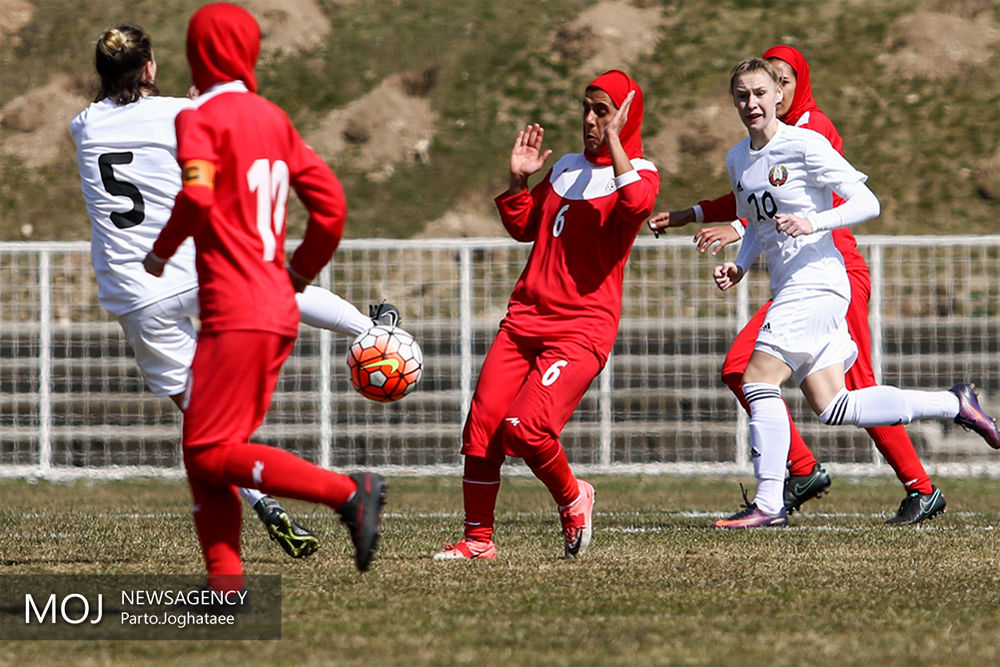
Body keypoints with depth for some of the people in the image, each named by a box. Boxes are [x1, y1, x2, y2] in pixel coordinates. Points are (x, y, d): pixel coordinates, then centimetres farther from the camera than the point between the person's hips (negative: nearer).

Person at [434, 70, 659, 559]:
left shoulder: (638, 173, 0)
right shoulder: (567, 167, 19)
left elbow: (636, 203, -25)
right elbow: (523, 228, 27)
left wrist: (613, 140, -17)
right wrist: (519, 179, 11)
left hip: (582, 330, -6)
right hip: (525, 318, 6)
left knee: (525, 427, -21)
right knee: (482, 423, -7)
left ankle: (573, 501, 7)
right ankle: (477, 538, 4)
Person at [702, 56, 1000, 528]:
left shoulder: (805, 145, -9)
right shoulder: (737, 161, 14)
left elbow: (866, 203, -11)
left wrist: (813, 223, -25)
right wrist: (738, 267, 9)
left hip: (815, 278, -8)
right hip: (788, 290, 8)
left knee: (759, 382, -15)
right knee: (833, 408, 4)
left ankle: (768, 504, -12)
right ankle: (955, 405, 17)